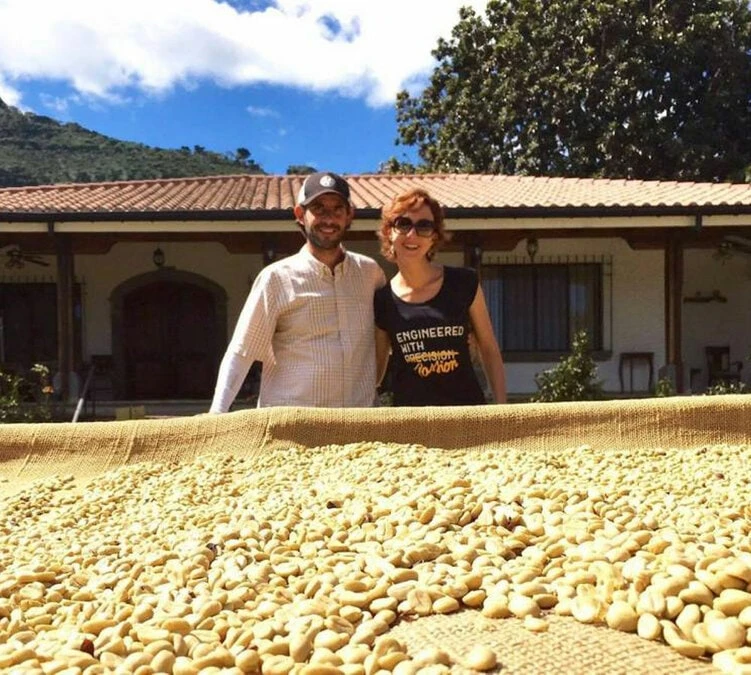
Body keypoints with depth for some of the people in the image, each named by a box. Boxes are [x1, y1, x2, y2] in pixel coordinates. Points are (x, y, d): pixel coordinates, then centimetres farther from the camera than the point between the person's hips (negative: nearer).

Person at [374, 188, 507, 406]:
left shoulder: (464, 283, -1)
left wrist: (502, 408, 1)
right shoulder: (381, 301, 0)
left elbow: (489, 350, 7)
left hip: (467, 406, 0)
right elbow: (374, 370, 11)